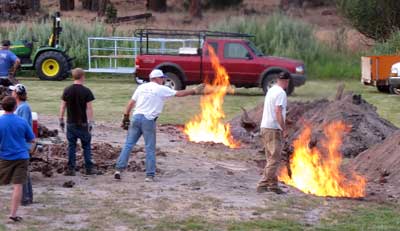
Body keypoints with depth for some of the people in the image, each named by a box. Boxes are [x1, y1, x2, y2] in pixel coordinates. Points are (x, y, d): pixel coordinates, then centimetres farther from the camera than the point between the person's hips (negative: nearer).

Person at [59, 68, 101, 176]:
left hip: (71, 123, 3)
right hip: (83, 123, -2)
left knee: (71, 146, 8)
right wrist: (91, 122, -7)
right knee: (86, 146, 8)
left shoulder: (67, 90, 0)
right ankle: (89, 168, 9)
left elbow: (63, 106, 2)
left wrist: (61, 120, 10)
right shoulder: (86, 91, -9)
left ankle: (71, 169, 7)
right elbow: (89, 108, -10)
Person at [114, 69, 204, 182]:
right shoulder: (161, 89, 0)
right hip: (148, 120, -4)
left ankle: (119, 169, 1)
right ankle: (150, 175, 4)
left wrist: (126, 118, 14)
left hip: (136, 117, 4)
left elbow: (131, 103, 10)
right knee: (150, 148, 4)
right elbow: (179, 93, 4)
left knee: (128, 145, 7)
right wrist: (195, 91, 14)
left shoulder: (141, 87, 12)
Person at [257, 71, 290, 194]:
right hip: (274, 129, -9)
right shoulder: (281, 93, -13)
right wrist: (283, 129, -17)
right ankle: (263, 184, -9)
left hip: (265, 127, 9)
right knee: (275, 158, -6)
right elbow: (278, 112, -22)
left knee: (272, 159, 13)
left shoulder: (270, 91, 14)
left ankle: (273, 185, 17)